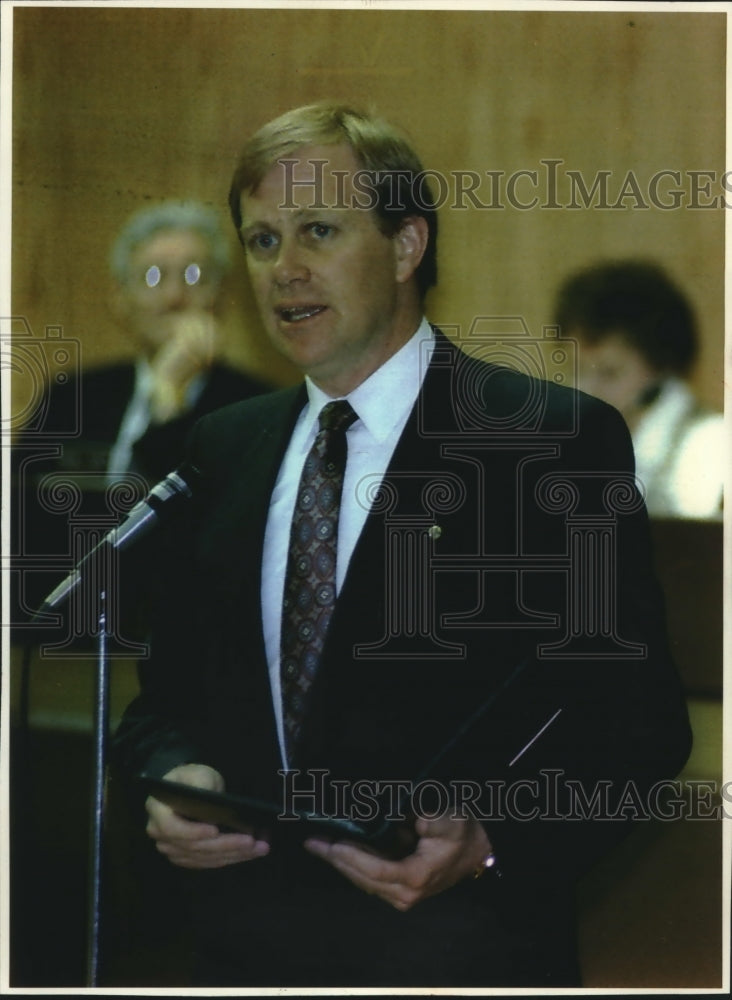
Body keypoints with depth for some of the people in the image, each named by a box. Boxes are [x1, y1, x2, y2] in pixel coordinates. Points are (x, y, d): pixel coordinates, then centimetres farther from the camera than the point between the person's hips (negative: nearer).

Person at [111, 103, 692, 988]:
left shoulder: (555, 441, -7)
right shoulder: (222, 450, 10)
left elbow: (636, 715, -9)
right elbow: (168, 692, 14)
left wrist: (489, 840, -23)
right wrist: (170, 781, -8)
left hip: (457, 948, -5)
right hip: (244, 945, 5)